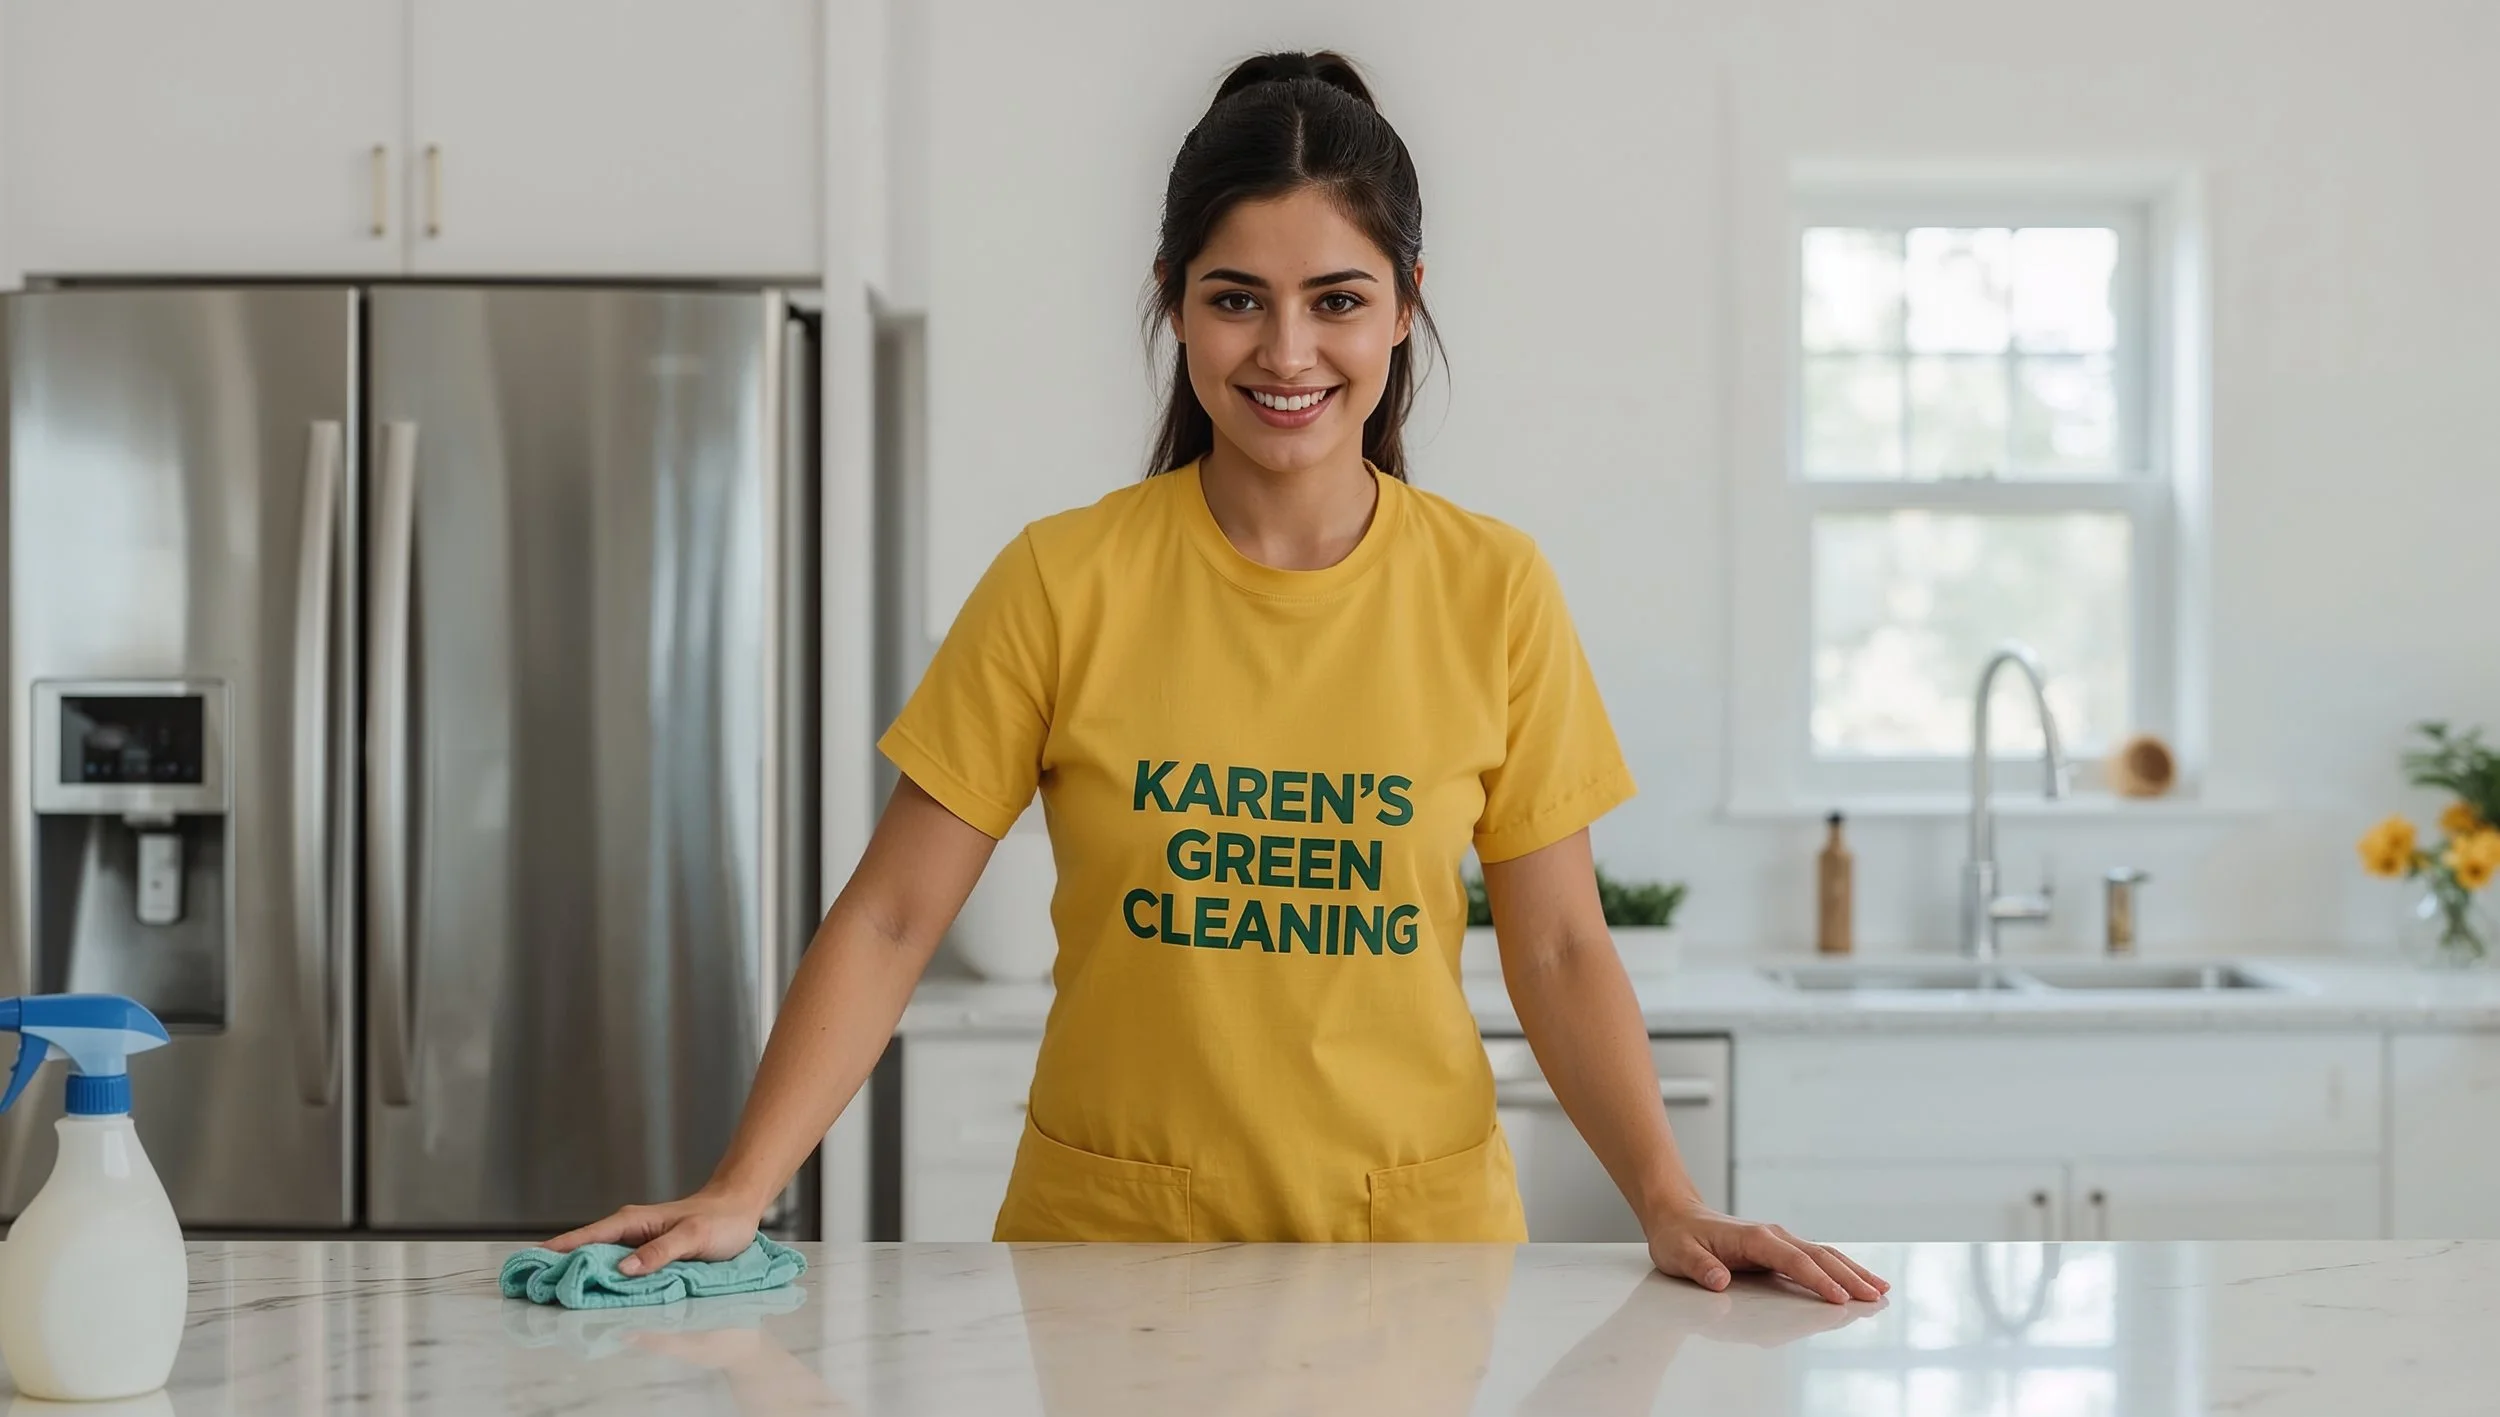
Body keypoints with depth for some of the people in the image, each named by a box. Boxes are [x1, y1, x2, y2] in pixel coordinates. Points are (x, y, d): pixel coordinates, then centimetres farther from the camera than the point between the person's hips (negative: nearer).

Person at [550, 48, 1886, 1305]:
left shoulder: (1492, 590, -4)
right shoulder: (1063, 582, -8)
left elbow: (1558, 950, 0)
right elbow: (889, 921, -7)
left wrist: (1668, 1203, -13)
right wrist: (738, 1192, -17)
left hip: (1413, 1232, 1)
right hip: (1111, 1236, 0)